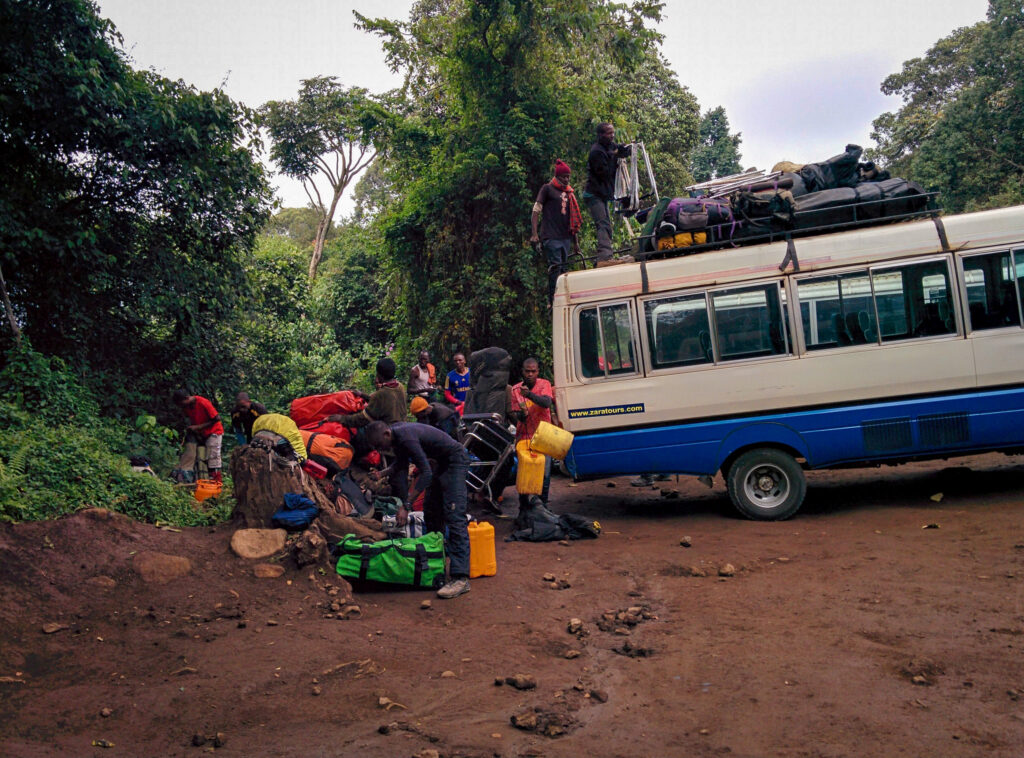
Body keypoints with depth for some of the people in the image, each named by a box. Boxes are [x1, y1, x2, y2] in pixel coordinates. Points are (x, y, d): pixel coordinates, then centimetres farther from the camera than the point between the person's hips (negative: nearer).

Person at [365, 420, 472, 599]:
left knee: (454, 517, -19)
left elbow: (426, 473, -31)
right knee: (431, 514, 15)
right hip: (440, 462, 10)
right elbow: (401, 466, 11)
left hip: (455, 461, -10)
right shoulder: (396, 436, 0)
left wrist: (406, 506, -32)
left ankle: (461, 578, -25)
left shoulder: (406, 437, -29)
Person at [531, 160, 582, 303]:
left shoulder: (569, 193, 21)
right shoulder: (547, 189, 4)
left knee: (563, 267, 5)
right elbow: (536, 211, -2)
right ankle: (553, 299, -13)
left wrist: (575, 241, 22)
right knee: (555, 266, -14)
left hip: (566, 237, 6)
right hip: (551, 236, -6)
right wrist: (535, 233, -13)